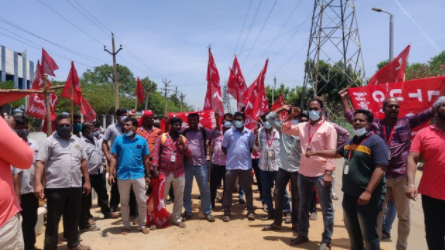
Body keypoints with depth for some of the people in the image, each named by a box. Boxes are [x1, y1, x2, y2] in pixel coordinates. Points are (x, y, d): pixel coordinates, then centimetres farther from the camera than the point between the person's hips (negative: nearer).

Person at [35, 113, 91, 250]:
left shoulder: (77, 141, 12)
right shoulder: (49, 141, -3)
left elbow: (83, 161, 16)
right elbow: (40, 163, -8)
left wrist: (87, 181, 13)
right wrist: (38, 183, -18)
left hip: (75, 187, 5)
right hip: (55, 187, -5)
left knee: (73, 218, 17)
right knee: (53, 220, 6)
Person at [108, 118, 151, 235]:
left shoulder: (142, 140, 1)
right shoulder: (118, 139, 0)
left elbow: (145, 159, 6)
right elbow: (114, 158, 1)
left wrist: (148, 175, 6)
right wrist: (111, 174, -8)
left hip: (138, 175, 0)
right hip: (122, 175, 0)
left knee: (142, 201, 5)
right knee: (124, 202, 12)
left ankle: (142, 225, 22)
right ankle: (126, 226, 28)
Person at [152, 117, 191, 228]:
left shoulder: (183, 139, 8)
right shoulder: (162, 137, -1)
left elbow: (189, 154, 5)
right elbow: (156, 153, -5)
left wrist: (184, 146, -13)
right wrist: (155, 168, -13)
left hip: (179, 173, 3)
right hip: (164, 172, -3)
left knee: (179, 197, 11)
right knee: (161, 197, 9)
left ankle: (177, 218, 25)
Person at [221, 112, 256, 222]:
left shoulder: (249, 133, 2)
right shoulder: (228, 133, -1)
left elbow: (252, 148, 11)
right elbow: (223, 148, 5)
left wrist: (245, 155, 4)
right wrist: (232, 155, 3)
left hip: (246, 165, 1)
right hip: (231, 166, -1)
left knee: (248, 189, 10)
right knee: (228, 189, 7)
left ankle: (250, 211, 22)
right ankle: (226, 212, 18)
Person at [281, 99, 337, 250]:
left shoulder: (328, 128, -6)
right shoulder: (302, 127, 9)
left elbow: (331, 152, -11)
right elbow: (284, 129, 19)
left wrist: (328, 172, -18)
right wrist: (291, 116, 5)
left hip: (321, 174, -6)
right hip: (303, 173, 6)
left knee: (326, 209, 5)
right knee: (303, 206, 17)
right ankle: (303, 234, 31)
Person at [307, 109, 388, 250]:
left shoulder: (376, 141, -13)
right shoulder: (351, 141, 13)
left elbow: (380, 169, -21)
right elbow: (336, 153, 30)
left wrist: (368, 192, -27)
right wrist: (317, 153, 23)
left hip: (366, 196, -8)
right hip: (349, 194, 8)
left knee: (369, 234, 3)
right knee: (352, 232, 21)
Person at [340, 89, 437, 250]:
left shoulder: (407, 122, 3)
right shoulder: (375, 124, 4)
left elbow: (430, 112, 2)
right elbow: (352, 118, 9)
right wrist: (344, 99, 8)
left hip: (401, 177, 0)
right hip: (380, 176, 0)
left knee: (404, 216, 13)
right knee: (377, 214, 11)